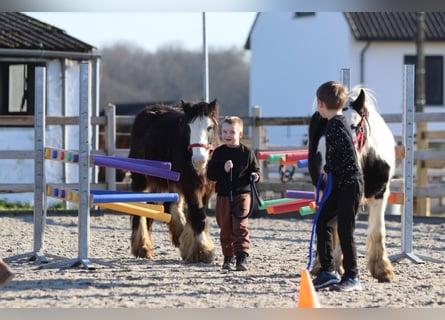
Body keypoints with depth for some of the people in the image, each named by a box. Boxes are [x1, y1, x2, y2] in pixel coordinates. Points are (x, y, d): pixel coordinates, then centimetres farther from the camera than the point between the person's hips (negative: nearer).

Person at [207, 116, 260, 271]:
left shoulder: (247, 152, 0)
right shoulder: (218, 152, 4)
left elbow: (255, 170, 7)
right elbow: (210, 173, -1)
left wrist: (254, 176, -15)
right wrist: (223, 169, -18)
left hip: (242, 195, -3)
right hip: (223, 196, 3)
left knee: (240, 227, -11)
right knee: (225, 229, 8)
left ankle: (242, 257, -11)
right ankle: (228, 257, 17)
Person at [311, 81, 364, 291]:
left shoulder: (335, 125, -16)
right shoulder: (337, 122, 13)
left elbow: (349, 155, -24)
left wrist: (330, 168, -12)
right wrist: (330, 168, 13)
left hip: (349, 185, -10)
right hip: (341, 186, 10)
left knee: (345, 231, -5)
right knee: (322, 223, 12)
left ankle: (352, 278, 1)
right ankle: (327, 272, 17)